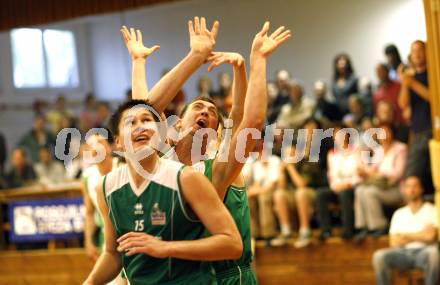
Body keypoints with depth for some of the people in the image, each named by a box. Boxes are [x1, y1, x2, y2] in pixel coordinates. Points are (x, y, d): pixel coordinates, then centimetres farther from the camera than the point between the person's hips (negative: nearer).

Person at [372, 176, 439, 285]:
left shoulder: (432, 210, 10)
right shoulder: (399, 214, 20)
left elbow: (430, 235, -5)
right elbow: (394, 243, 10)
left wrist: (407, 235, 7)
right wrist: (420, 236, 3)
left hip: (424, 252, -3)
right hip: (404, 253, 3)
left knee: (433, 252, -40)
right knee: (379, 256, -28)